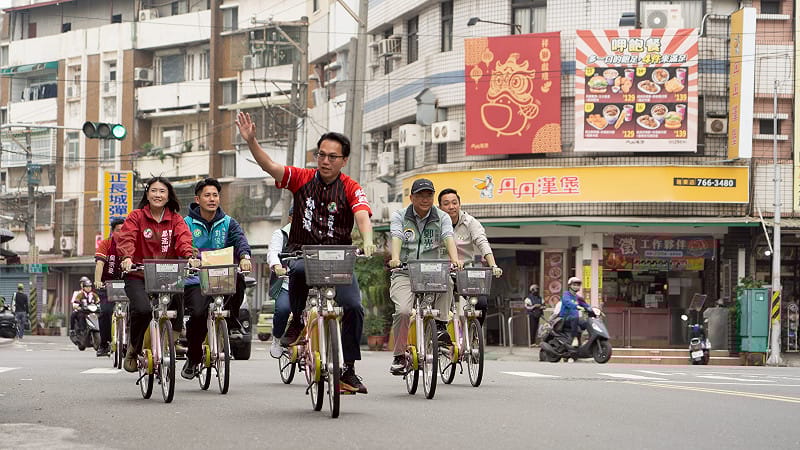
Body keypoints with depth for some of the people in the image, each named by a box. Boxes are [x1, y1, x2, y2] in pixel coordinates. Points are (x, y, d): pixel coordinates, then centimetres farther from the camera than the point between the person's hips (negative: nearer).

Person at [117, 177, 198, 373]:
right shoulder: (136, 217, 4)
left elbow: (183, 238, -8)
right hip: (138, 276, -3)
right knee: (143, 309, -27)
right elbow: (127, 238, -11)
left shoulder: (176, 220, 10)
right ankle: (133, 349, 0)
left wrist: (189, 256, -29)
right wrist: (127, 257, -32)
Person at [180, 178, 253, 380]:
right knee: (198, 313, -26)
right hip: (195, 280, -2)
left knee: (238, 279, -33)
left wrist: (244, 256, -29)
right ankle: (193, 357, 0)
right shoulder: (187, 224, 6)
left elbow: (240, 239, -7)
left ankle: (232, 321, -8)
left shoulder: (228, 223, 11)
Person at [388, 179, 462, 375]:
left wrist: (454, 259, -32)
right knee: (403, 311, -23)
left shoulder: (442, 217, 6)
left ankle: (440, 325, -17)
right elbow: (396, 237, -13)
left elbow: (448, 237, -11)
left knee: (447, 282, -33)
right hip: (404, 273, -1)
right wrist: (395, 258, -34)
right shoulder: (400, 216, 4)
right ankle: (399, 356, -7)